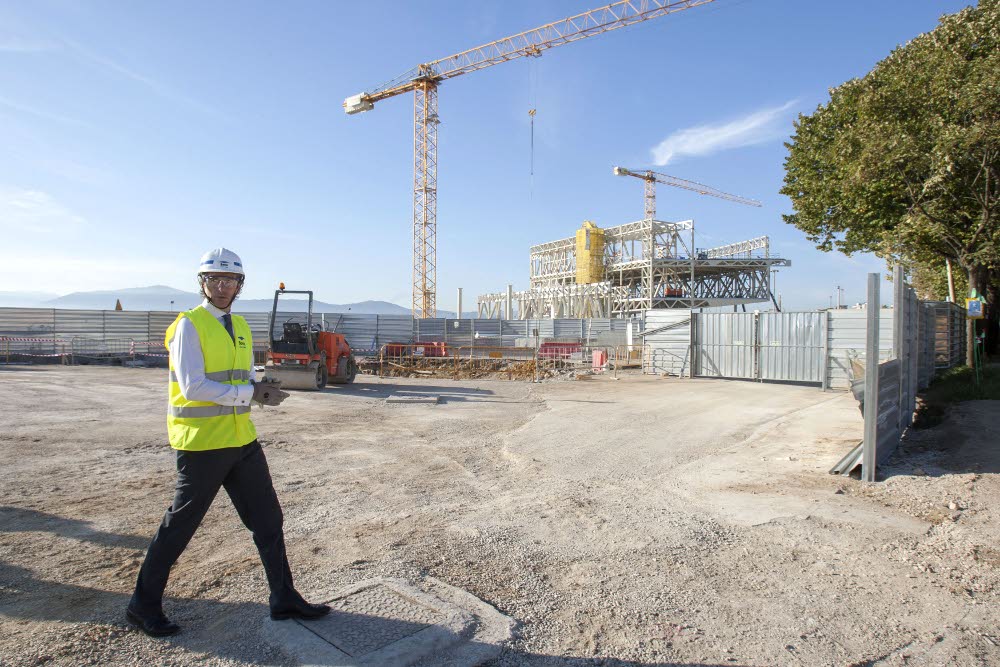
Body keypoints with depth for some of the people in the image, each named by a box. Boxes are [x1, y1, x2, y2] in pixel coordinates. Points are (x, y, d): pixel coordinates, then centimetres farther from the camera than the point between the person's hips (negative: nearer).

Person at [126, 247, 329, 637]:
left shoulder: (240, 326, 12)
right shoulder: (189, 325, -10)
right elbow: (194, 387, -19)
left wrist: (263, 390, -6)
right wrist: (251, 393, -19)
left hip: (241, 440, 7)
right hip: (201, 444, -7)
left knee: (268, 520, 10)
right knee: (180, 525, 8)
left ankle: (284, 599, 24)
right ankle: (144, 605, 30)